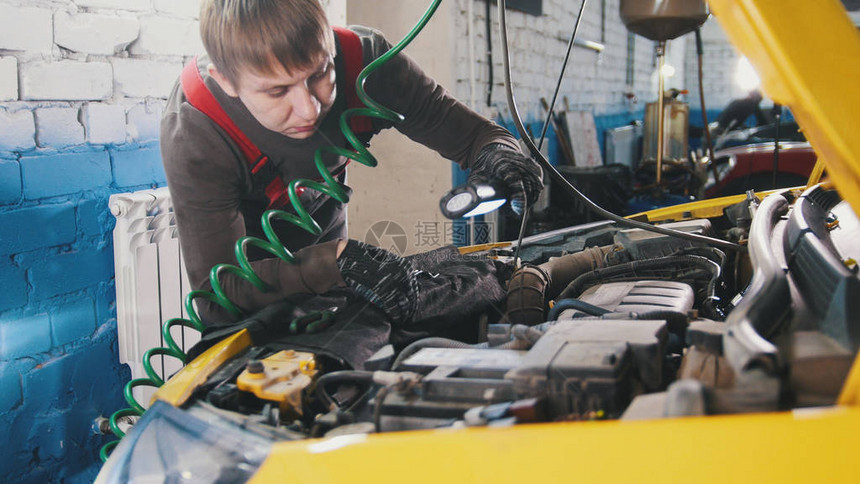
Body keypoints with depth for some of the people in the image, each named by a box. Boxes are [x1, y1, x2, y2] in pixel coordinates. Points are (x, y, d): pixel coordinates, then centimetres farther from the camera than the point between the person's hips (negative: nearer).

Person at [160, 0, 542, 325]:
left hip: (323, 231, 3)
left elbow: (467, 130, -18)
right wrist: (336, 261, -54)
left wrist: (496, 151, -43)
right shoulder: (192, 134, -40)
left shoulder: (363, 58, -31)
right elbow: (216, 293, -41)